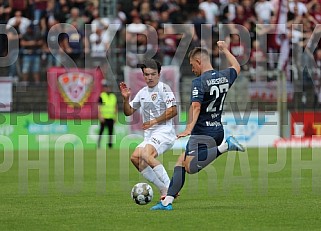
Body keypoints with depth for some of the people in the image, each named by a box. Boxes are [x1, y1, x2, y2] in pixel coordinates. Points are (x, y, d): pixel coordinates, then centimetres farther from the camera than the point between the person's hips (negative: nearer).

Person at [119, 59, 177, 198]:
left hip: (164, 131, -8)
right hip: (149, 134, 8)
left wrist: (154, 121, -15)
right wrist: (126, 98, 4)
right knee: (135, 158, -8)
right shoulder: (142, 93, 17)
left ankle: (170, 189, -25)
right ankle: (163, 190, -3)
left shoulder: (164, 89, -6)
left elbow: (173, 111, -14)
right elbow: (128, 112, 22)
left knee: (146, 154, -29)